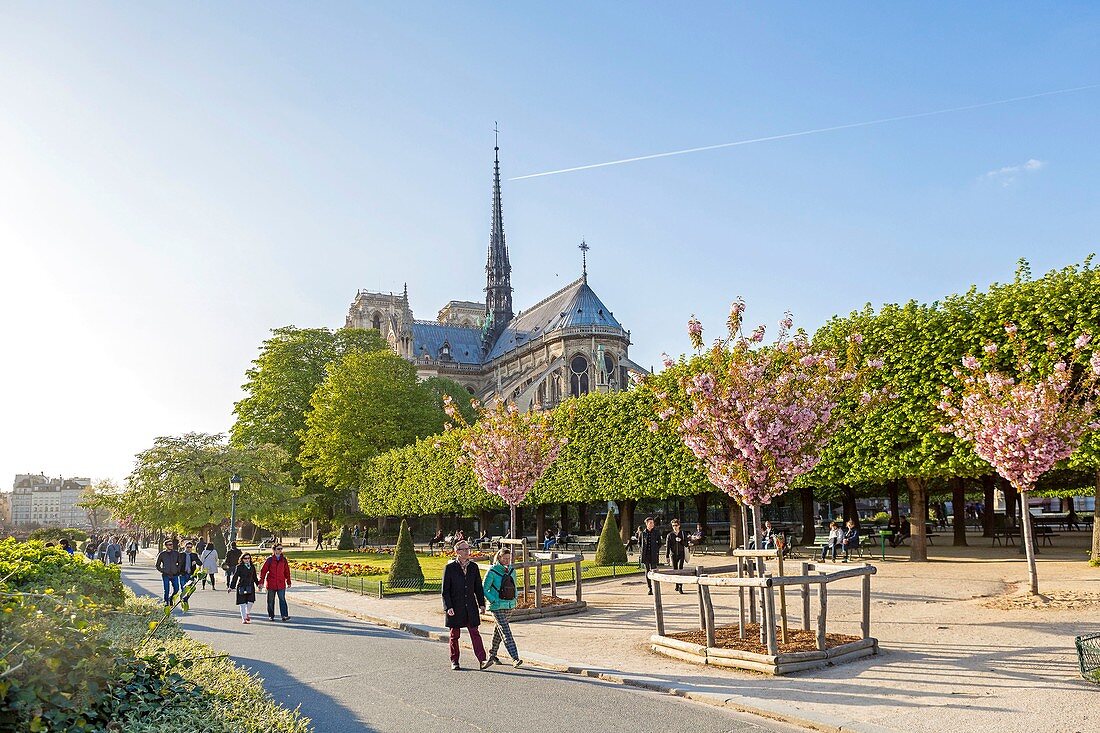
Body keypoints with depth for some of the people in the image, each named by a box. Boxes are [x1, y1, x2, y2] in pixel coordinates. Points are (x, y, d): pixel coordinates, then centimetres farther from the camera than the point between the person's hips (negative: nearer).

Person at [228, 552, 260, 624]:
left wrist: (258, 584, 16)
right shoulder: (239, 567, -2)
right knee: (242, 603, -2)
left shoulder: (252, 567, 11)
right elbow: (235, 577, -3)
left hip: (250, 587, 3)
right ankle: (244, 618, 6)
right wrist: (231, 587, -6)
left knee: (250, 601, -6)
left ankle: (248, 613, 21)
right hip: (241, 587, -3)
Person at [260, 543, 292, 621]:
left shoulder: (284, 560, 7)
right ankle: (271, 616, 22)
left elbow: (287, 571, 13)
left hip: (281, 584, 1)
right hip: (271, 583, -1)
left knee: (282, 599, -9)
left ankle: (284, 615, -14)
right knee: (271, 600, 9)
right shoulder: (269, 560, -2)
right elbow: (263, 571, -1)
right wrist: (261, 582, -6)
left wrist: (288, 582, 14)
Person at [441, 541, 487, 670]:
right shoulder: (450, 568, -5)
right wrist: (448, 607, -13)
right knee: (454, 634, 8)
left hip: (470, 606, 2)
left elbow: (479, 587, 13)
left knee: (475, 633, -3)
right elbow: (445, 590, -5)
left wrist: (481, 604, 8)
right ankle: (454, 661, 19)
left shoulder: (473, 567, 7)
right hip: (455, 607, -2)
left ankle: (482, 660, -6)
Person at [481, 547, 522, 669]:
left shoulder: (511, 571, 6)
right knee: (506, 632, -12)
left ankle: (492, 655, 33)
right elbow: (484, 589, -7)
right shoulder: (492, 571, -11)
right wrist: (494, 601, -14)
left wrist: (514, 600, 8)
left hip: (509, 606, 6)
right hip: (497, 607, -6)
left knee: (499, 630, 18)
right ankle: (515, 659, -18)